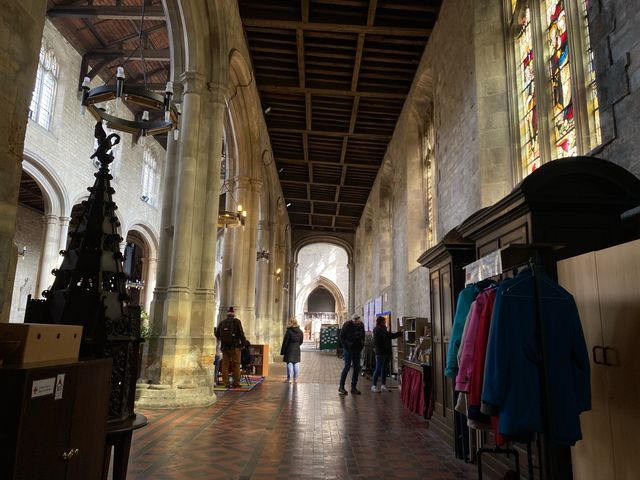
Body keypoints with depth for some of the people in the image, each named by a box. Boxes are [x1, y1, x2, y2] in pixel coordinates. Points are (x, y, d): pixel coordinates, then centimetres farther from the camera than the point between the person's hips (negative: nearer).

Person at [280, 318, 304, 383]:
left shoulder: (289, 331, -13)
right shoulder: (300, 332, 4)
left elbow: (285, 342, -10)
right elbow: (301, 342, 13)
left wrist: (282, 352, -4)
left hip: (289, 350, -5)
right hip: (297, 350, 5)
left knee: (289, 364, 0)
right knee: (296, 364, 9)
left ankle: (289, 379, -1)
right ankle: (295, 378, 14)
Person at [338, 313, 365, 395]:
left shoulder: (361, 325, 3)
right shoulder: (347, 325, -11)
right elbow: (341, 337, -6)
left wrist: (361, 347, 6)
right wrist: (346, 347, -11)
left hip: (357, 350, 5)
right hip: (349, 350, -5)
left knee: (357, 368, 5)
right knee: (347, 367, -6)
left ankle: (354, 387, 14)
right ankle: (341, 387, 2)